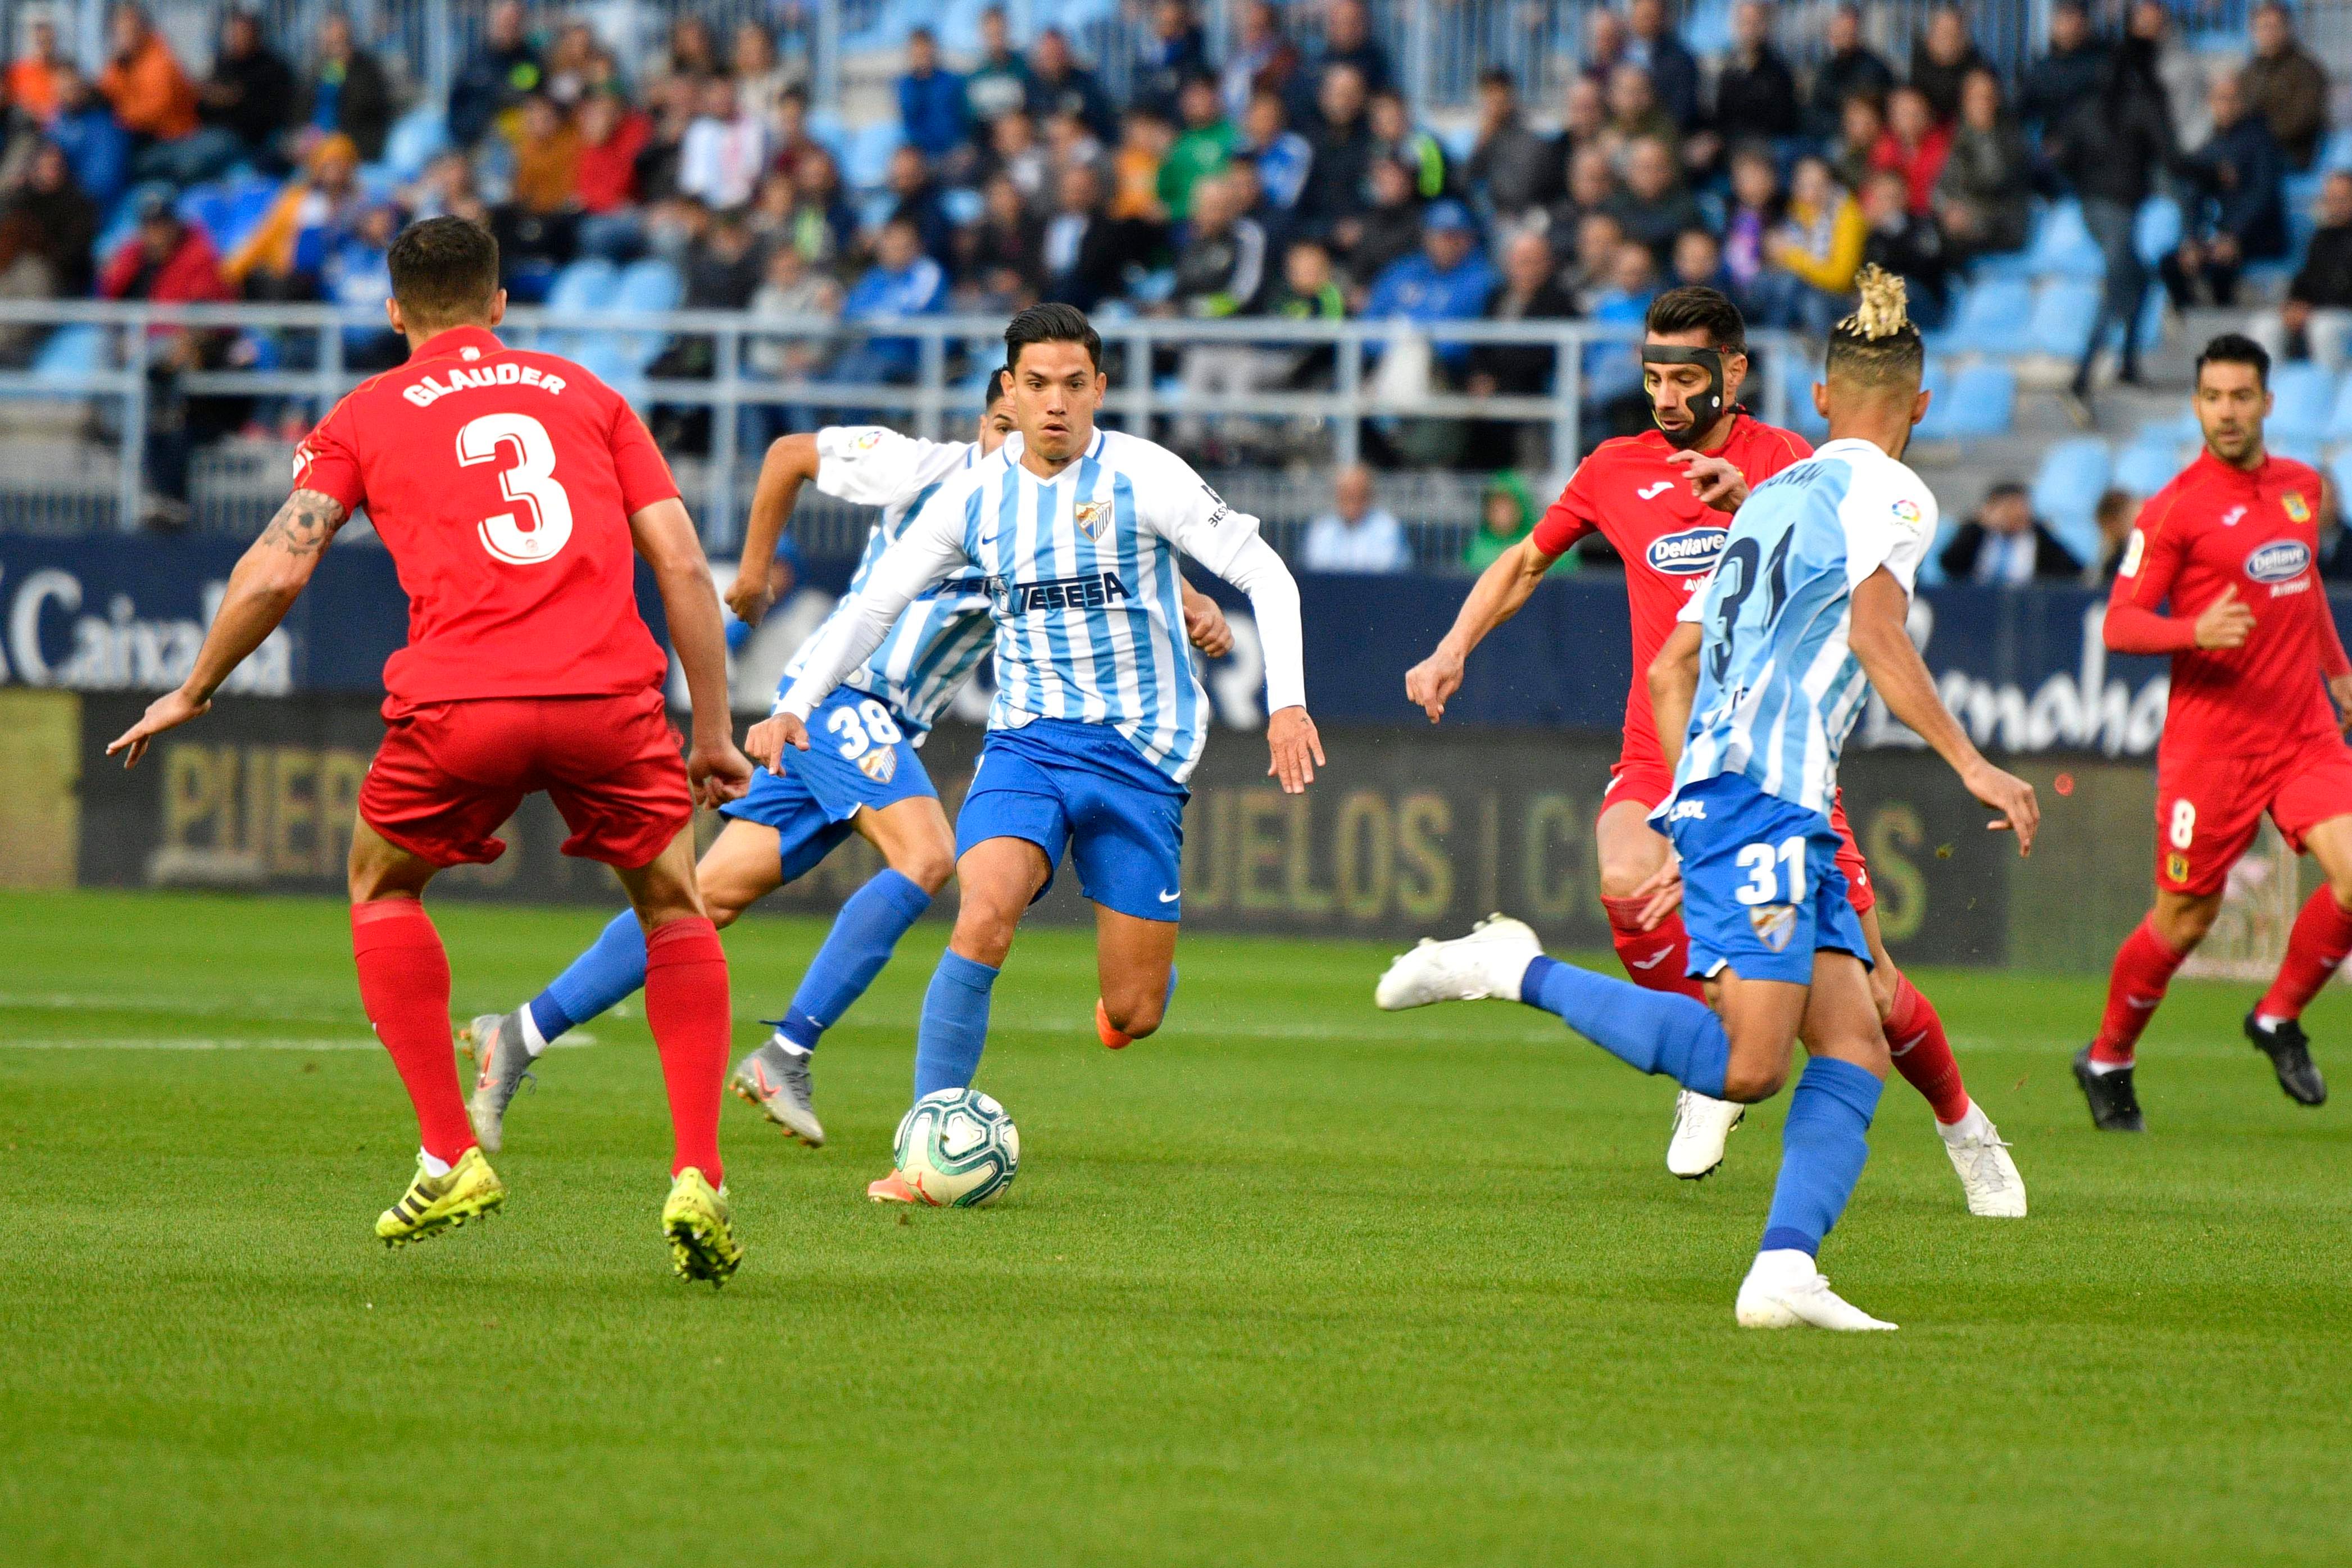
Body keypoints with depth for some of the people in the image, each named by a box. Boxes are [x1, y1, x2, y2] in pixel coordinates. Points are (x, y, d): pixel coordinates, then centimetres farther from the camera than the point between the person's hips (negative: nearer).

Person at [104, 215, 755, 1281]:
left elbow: (276, 571, 7)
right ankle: (698, 1176, 5)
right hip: (610, 696, 1)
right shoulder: (584, 394, 22)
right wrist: (712, 732, 19)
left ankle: (450, 1155, 16)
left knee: (381, 885, 26)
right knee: (673, 906, 21)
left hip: (459, 707, -1)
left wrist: (192, 693, 22)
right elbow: (683, 567, 14)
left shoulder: (365, 416, 17)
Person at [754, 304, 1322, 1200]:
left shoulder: (1143, 477, -7)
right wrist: (794, 707, -4)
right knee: (983, 918, -27)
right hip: (1026, 740, 2)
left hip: (1141, 754, -2)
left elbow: (1264, 575, -6)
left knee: (1133, 1015, -2)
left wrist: (1286, 702, -18)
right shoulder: (974, 497, 2)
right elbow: (874, 605, 9)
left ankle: (1133, 989, 39)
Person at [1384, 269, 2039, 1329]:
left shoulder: (1773, 495, 26)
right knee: (1747, 1067, -18)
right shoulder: (1887, 494, 1)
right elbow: (1876, 636, -16)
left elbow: (1670, 667, 27)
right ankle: (1518, 972, -11)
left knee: (1856, 1048, 1)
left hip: (1711, 796, 9)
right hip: (1765, 793, -9)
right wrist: (1971, 767, -16)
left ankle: (1785, 1271, -12)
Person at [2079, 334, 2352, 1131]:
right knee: (2185, 918, 1)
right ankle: (2108, 1060, 23)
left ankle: (2279, 1019, 10)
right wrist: (2196, 631, -28)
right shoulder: (2176, 508, -10)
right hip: (2211, 737, -5)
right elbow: (2119, 624, -11)